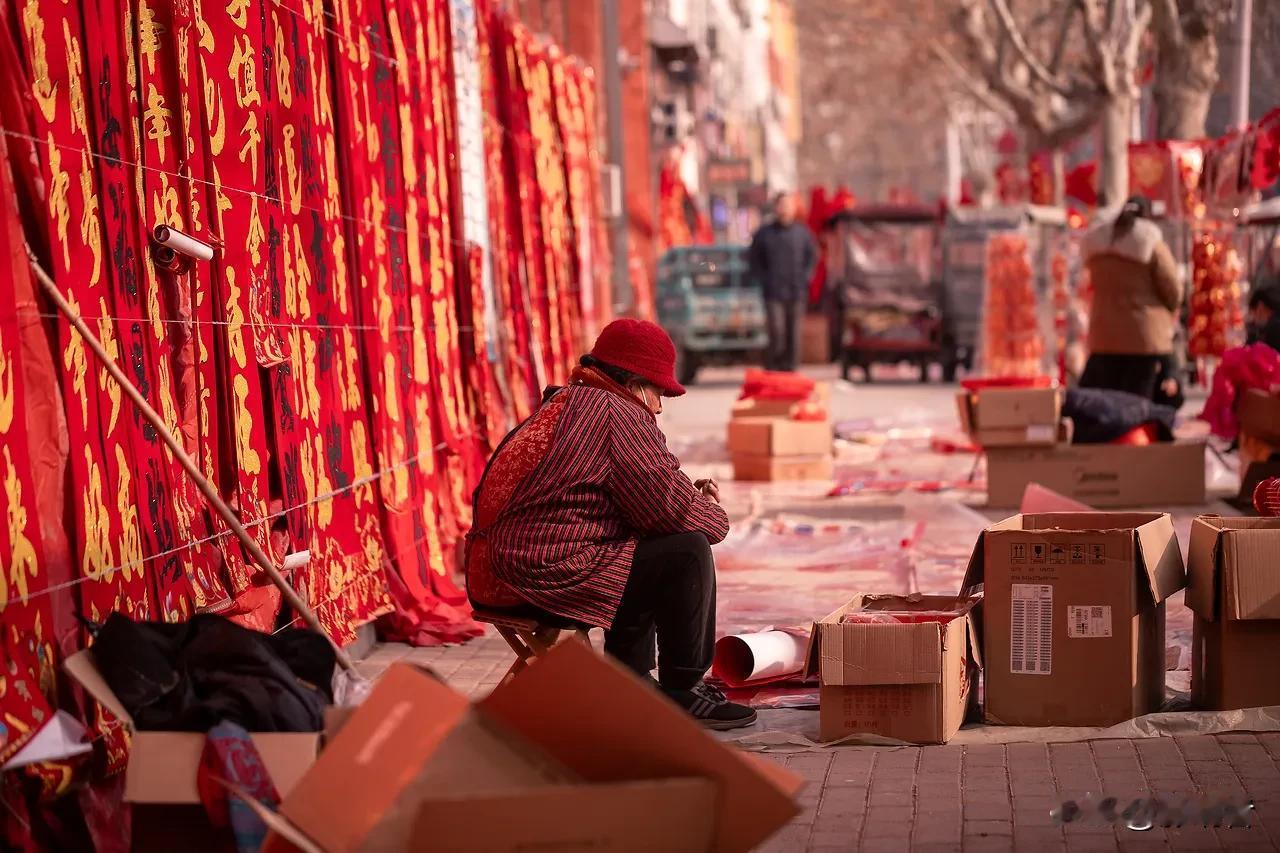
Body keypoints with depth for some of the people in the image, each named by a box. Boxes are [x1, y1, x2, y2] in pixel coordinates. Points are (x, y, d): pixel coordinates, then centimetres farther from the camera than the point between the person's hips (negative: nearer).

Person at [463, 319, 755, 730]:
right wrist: (714, 516, 7)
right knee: (686, 553, -6)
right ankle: (684, 693, 3)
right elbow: (666, 504, -13)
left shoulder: (564, 405, 21)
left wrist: (688, 494, 16)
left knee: (649, 552, 30)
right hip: (549, 575, -11)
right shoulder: (618, 412, -10)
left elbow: (634, 491, 27)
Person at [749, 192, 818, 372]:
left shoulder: (802, 232, 8)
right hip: (773, 293, -2)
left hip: (797, 292, 2)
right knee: (776, 331, -12)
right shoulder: (764, 233, 5)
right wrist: (763, 279, 2)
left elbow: (812, 256, 16)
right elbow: (753, 259, 12)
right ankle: (772, 366, 1)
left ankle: (790, 367, 9)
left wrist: (805, 277, 3)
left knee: (794, 333, 2)